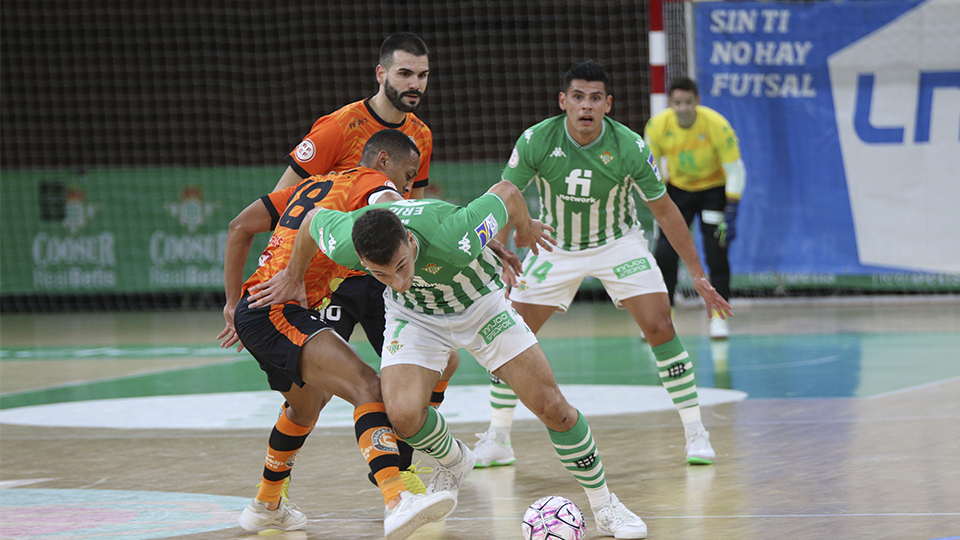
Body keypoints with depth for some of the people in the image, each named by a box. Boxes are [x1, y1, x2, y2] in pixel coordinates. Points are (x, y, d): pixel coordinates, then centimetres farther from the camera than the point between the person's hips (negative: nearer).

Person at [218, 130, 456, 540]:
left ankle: (266, 506, 53)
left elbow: (240, 227, 26)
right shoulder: (372, 181, 2)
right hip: (277, 311, -10)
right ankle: (397, 502, -49)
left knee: (308, 402, 35)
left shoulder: (315, 184, 26)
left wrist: (234, 303, 26)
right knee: (368, 387, -26)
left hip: (254, 308, 10)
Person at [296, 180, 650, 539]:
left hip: (480, 303, -1)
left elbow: (506, 192, -24)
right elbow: (314, 217, -9)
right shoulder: (343, 246, -33)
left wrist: (525, 230, -1)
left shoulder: (452, 242, -41)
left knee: (552, 408, -5)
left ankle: (604, 506, 15)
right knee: (403, 413, -22)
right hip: (414, 317, 2)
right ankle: (454, 463, 12)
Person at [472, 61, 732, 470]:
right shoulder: (535, 142, -22)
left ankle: (695, 433, -5)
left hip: (618, 244, -1)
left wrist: (697, 274, -10)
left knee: (659, 327, -16)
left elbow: (664, 210, -11)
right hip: (555, 247, 1)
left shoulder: (630, 148, -23)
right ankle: (497, 439, 11)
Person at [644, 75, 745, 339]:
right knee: (665, 253, -7)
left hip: (714, 188, -2)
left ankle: (718, 316, 0)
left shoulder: (717, 125, -26)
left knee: (716, 253, -12)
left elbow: (735, 171, -18)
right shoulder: (657, 126, -19)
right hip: (678, 189, 2)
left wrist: (730, 216, -21)